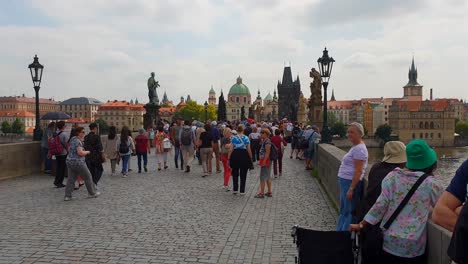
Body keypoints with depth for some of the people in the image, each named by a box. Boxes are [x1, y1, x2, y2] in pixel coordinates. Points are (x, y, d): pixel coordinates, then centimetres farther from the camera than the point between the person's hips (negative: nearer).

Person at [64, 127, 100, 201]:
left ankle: (67, 196, 4)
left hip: (69, 161, 9)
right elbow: (80, 152, -25)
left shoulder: (72, 139, 11)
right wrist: (87, 152, -7)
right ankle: (92, 193, 18)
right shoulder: (78, 141, -17)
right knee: (88, 176, 7)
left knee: (71, 179, 7)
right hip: (78, 162, -8)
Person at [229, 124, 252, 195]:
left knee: (235, 173, 14)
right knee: (243, 174, 7)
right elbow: (249, 149, -2)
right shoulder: (246, 138, -2)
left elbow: (231, 149, -4)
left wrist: (229, 158, 0)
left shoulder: (233, 138, -2)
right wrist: (251, 158, 6)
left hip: (235, 155, 1)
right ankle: (242, 191, 10)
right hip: (244, 155, 0)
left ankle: (235, 189, 17)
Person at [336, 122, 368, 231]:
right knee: (343, 211, 18)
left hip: (351, 183, -11)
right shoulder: (355, 147, 14)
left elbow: (358, 171, -22)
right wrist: (348, 187, 20)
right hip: (345, 181, 11)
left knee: (349, 212, -1)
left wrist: (351, 189, -24)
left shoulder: (359, 149, -17)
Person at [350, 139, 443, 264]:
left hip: (389, 242, 1)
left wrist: (361, 225, -2)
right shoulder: (432, 184, -10)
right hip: (413, 247, -1)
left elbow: (381, 204, -9)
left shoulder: (392, 177, -7)